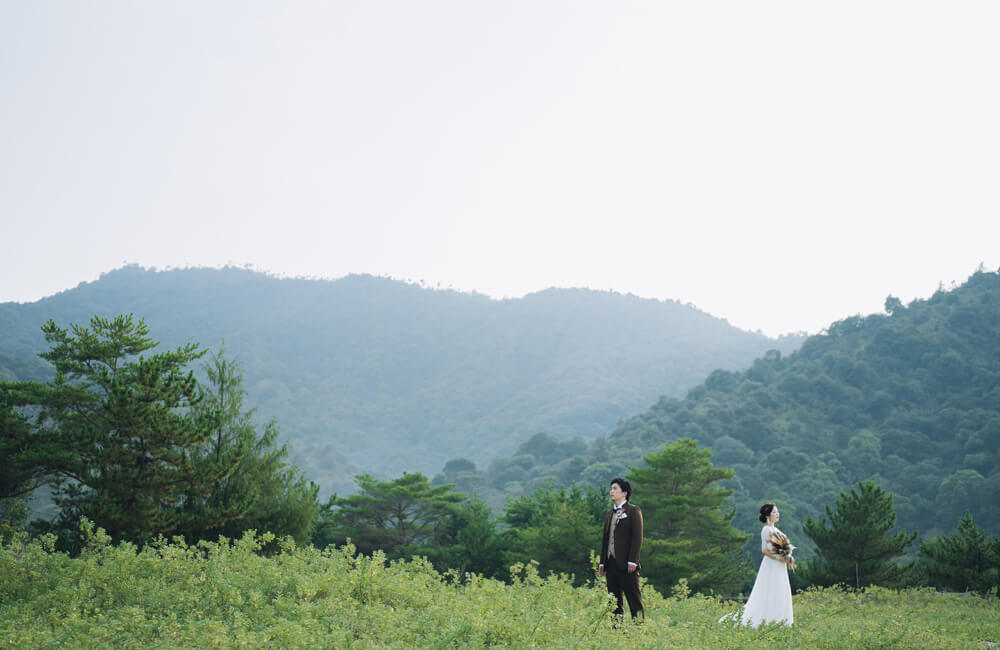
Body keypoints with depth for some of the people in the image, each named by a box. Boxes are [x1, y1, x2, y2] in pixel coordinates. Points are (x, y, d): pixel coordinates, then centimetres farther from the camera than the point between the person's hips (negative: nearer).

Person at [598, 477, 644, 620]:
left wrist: (632, 561, -17)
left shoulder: (633, 511, -1)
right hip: (611, 563, 7)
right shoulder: (609, 514, 20)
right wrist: (602, 562, 14)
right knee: (614, 602, 8)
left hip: (627, 565, -7)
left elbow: (637, 537, -9)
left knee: (634, 600, -6)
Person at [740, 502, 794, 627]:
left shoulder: (775, 529, 16)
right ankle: (768, 621, -6)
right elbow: (764, 550, -17)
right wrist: (778, 558, -22)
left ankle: (778, 621, 10)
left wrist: (788, 558, 6)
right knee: (770, 595, -8)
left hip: (780, 567, 9)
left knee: (780, 596, 8)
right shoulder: (766, 529, -11)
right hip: (771, 566, -9)